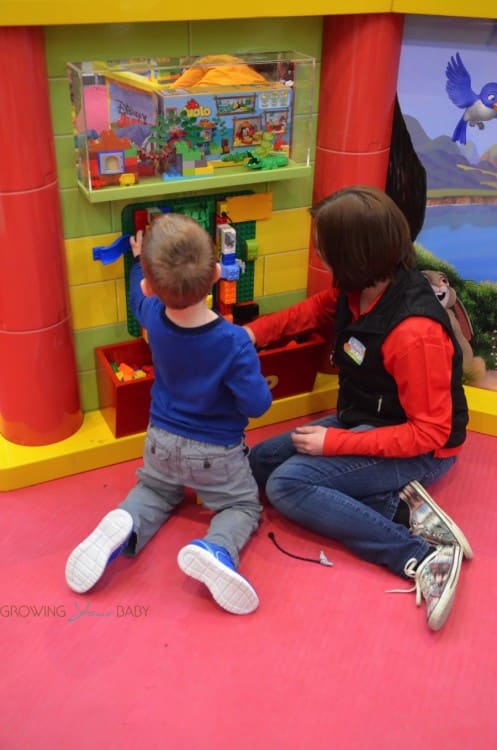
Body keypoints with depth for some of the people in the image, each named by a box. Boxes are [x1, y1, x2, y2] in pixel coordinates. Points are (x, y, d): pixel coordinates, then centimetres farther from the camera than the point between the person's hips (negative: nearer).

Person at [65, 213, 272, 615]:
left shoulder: (153, 317, -18)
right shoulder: (235, 342, -31)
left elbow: (138, 295, 8)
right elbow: (257, 405, -22)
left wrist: (139, 260, 25)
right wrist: (262, 383, -1)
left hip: (162, 442, 4)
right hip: (216, 453, -4)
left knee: (154, 490, 31)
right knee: (243, 505, 18)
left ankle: (125, 525, -4)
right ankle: (215, 549, -16)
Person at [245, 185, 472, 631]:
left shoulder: (414, 331, -31)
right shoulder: (357, 291, -8)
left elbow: (430, 432, -25)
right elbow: (313, 310, 14)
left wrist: (335, 443, -23)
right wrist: (250, 333, -1)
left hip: (421, 452, -9)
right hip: (363, 421, 9)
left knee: (287, 485, -22)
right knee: (260, 462, 1)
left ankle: (425, 558, -20)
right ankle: (401, 509, -9)